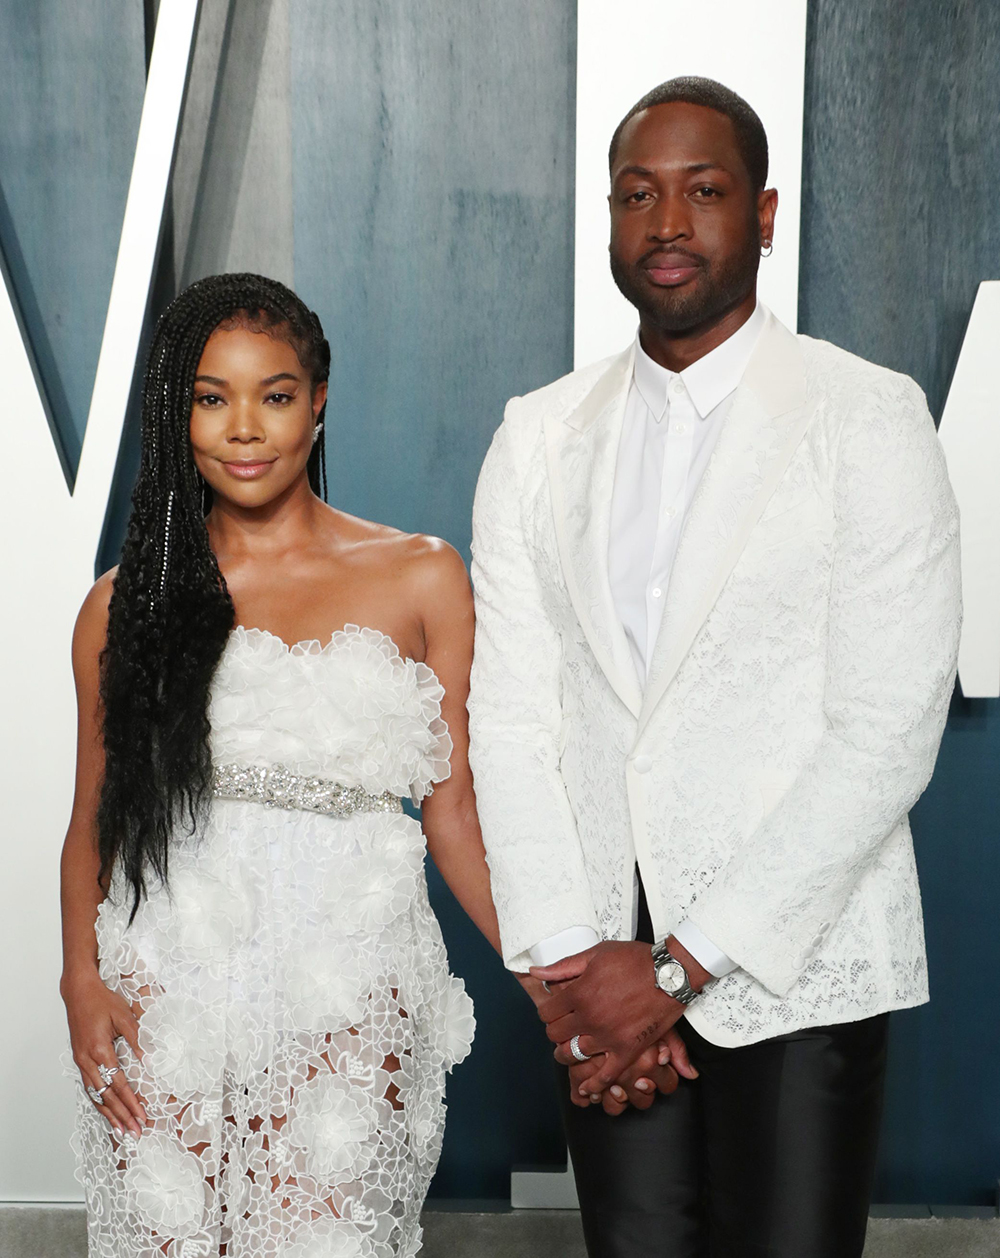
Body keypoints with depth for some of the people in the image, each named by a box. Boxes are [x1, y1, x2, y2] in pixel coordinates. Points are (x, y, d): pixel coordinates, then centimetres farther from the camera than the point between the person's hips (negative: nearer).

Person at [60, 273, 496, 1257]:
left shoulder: (420, 579, 5)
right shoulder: (127, 602, 8)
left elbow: (453, 814, 4)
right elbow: (93, 820, 11)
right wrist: (82, 981, -5)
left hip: (349, 993, -1)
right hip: (166, 987, 1)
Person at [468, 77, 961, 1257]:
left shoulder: (867, 418, -5)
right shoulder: (538, 438, 7)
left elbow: (887, 732, -12)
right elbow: (509, 712, 3)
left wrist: (681, 965, -14)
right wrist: (563, 957, -8)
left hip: (796, 964, -3)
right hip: (603, 960, 3)